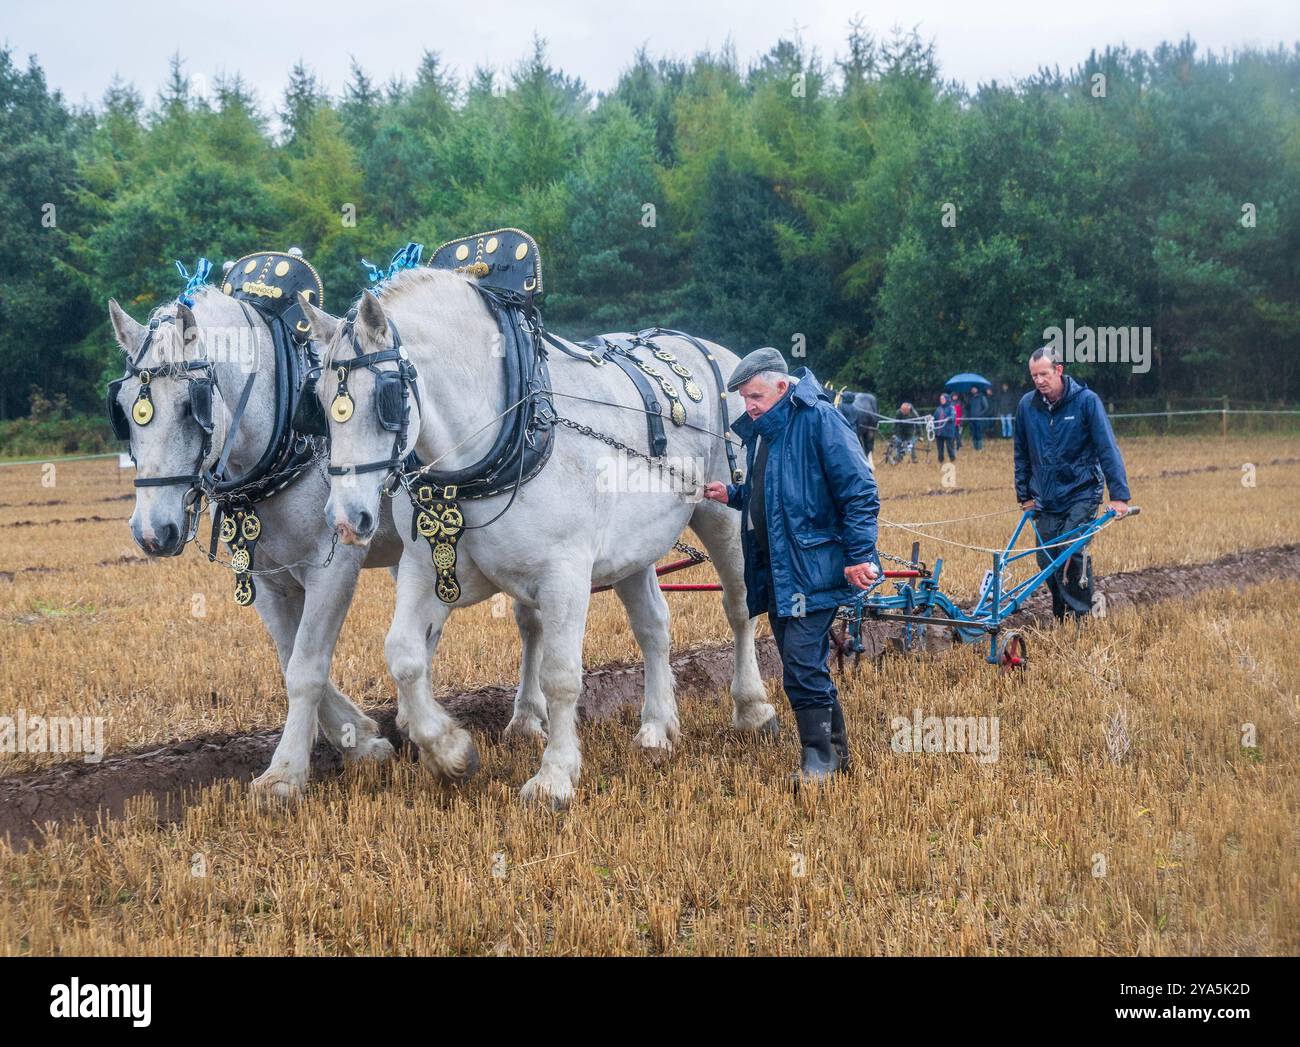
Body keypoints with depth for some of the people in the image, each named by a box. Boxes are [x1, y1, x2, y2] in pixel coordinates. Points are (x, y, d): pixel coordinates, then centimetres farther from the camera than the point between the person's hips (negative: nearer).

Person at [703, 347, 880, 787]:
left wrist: (859, 556, -17)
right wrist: (732, 495, 9)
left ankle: (818, 759, -3)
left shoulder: (819, 420, -13)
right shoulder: (760, 430, 14)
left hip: (811, 567, -9)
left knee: (802, 666, -12)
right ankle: (836, 749, 24)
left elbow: (859, 492, -14)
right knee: (807, 666, 14)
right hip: (775, 569, 9)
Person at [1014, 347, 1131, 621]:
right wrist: (1024, 495, 14)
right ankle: (1061, 620, 19)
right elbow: (1022, 454, 15)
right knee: (1047, 561, 3)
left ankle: (1083, 618, -4)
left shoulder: (1086, 400, -9)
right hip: (1045, 501, 4)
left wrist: (1119, 496, -16)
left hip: (1081, 495, -4)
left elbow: (1108, 449, -10)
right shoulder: (1027, 405, 2)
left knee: (1072, 554, -17)